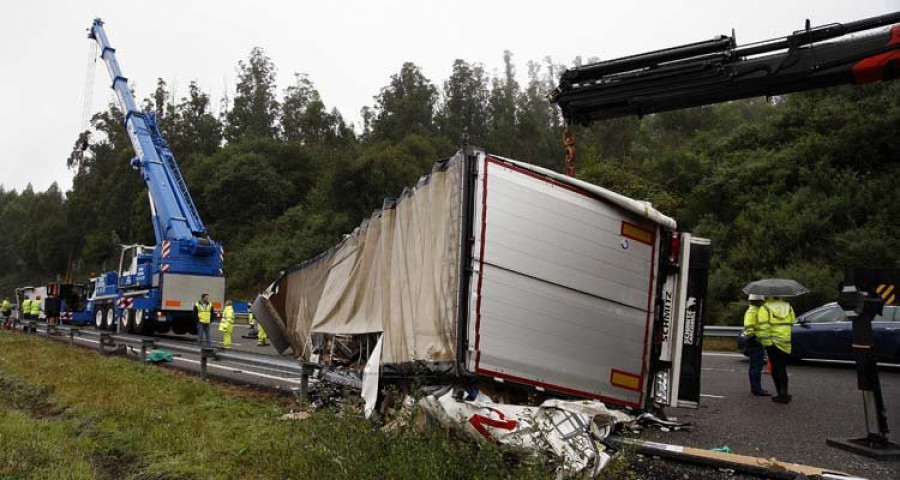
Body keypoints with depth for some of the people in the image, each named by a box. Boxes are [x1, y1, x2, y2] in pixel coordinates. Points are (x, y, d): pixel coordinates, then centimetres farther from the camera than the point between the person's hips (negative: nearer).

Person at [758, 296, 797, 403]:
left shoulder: (765, 308, -5)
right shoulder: (788, 307, 12)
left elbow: (763, 327, -13)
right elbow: (794, 323, 10)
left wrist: (765, 342, -11)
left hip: (774, 342, -5)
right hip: (787, 343, 5)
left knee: (776, 368, 4)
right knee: (783, 368, 14)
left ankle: (781, 394, 5)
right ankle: (784, 394, 12)